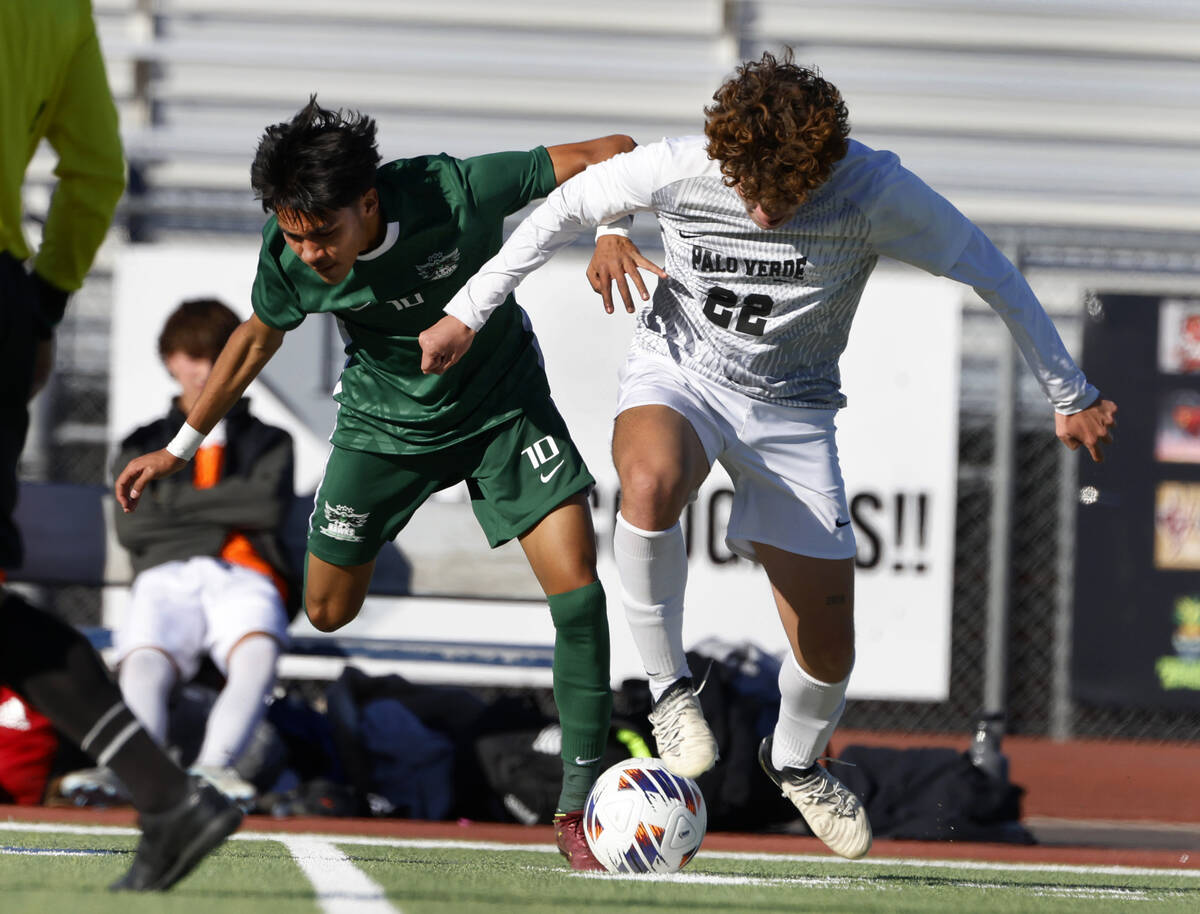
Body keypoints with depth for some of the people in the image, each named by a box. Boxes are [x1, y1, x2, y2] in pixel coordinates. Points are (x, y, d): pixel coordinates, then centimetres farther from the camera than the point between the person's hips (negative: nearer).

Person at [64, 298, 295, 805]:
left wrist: (175, 502, 7)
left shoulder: (270, 443, 27)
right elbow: (131, 526, 10)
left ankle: (215, 764, -59)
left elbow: (269, 507, 4)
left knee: (257, 652, -39)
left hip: (243, 579, -1)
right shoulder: (144, 445, 29)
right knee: (143, 663, -36)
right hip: (165, 578, 1)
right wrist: (229, 511, 7)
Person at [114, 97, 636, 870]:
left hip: (503, 400, -2)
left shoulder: (455, 191, -33)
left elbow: (610, 156, -23)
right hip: (384, 419, 2)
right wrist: (180, 448, 9)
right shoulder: (288, 258, -23)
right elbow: (257, 339, 1)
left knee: (577, 584, -17)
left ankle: (578, 810, -9)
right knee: (328, 613, 5)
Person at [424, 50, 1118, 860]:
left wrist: (1071, 397, -2)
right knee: (651, 481, -39)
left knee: (828, 647, 0)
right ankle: (670, 688, -16)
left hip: (792, 409, 1)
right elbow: (566, 208, -3)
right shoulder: (678, 170, -22)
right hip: (677, 374, -1)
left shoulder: (874, 190, -24)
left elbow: (991, 272, -11)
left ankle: (797, 761, 37)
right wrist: (468, 312, 0)